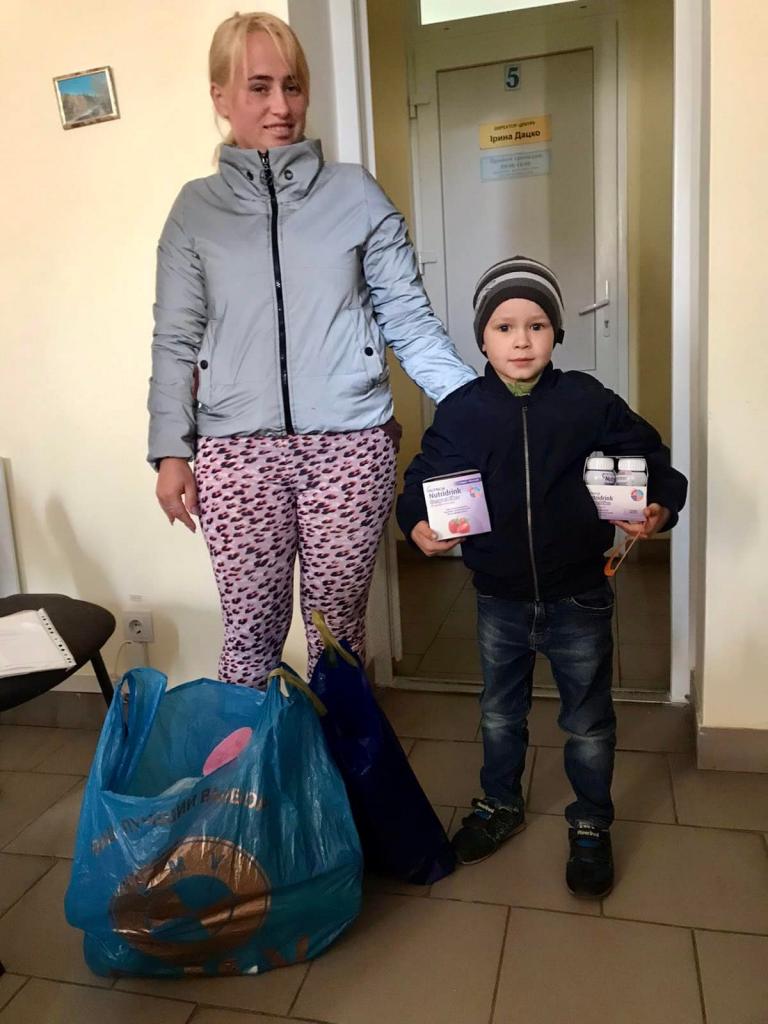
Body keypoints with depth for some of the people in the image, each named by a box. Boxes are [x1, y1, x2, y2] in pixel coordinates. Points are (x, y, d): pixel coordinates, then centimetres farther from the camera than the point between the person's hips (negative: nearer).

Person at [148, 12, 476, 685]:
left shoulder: (356, 195, 7)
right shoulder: (197, 209, 10)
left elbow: (410, 321, 5)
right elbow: (176, 340, 8)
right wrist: (171, 452, 1)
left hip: (350, 448, 0)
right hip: (238, 454, 1)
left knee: (339, 627, 8)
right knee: (250, 631, 5)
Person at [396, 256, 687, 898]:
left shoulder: (588, 403, -9)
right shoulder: (460, 413, -6)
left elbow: (651, 459, -2)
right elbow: (422, 481, 1)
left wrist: (660, 509, -19)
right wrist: (418, 524, -18)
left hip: (579, 599, -1)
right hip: (500, 602, 2)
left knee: (588, 723, 15)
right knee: (500, 713, 21)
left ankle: (592, 826, 38)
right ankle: (501, 805, 46)